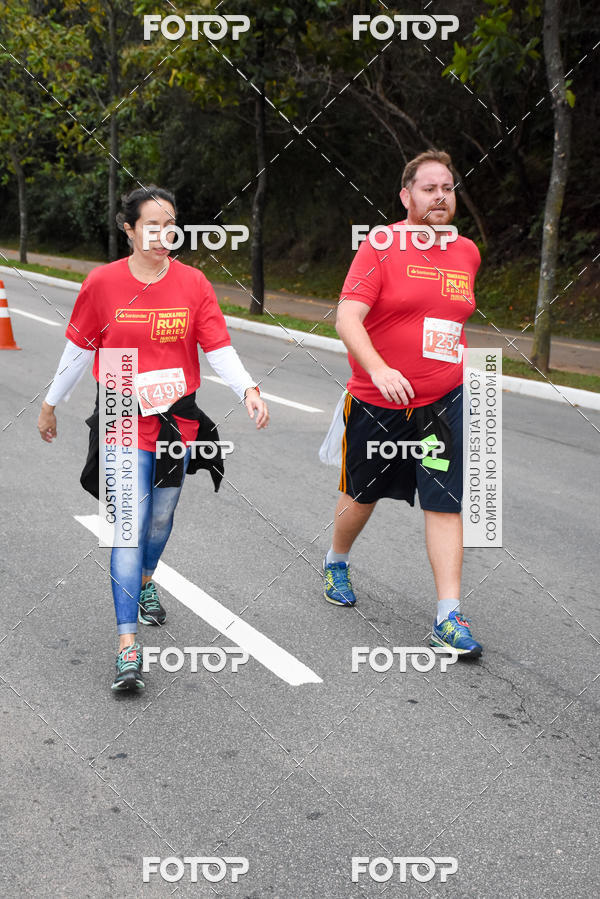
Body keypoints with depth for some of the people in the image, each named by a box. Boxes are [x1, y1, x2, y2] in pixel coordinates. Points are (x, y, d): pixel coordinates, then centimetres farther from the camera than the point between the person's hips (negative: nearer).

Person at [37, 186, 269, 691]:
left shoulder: (193, 283, -2)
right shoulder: (103, 283, -5)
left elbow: (219, 349, -6)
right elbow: (79, 350, 5)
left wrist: (247, 389, -23)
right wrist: (51, 405, 13)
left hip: (178, 420, 3)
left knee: (161, 517, 18)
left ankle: (145, 581, 50)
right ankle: (128, 644, -10)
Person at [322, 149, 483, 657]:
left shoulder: (467, 253, 6)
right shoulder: (381, 247, -11)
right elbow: (347, 319, -20)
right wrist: (379, 370, -34)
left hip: (441, 404, 3)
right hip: (377, 404, -3)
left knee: (445, 504, -6)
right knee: (363, 497, 14)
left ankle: (449, 618, -3)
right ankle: (337, 563, 44)